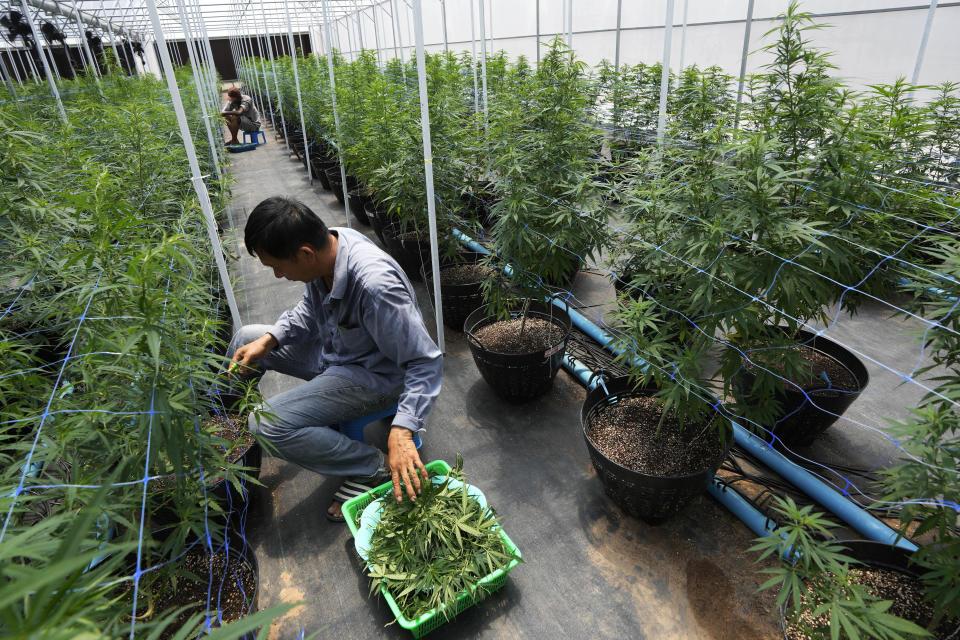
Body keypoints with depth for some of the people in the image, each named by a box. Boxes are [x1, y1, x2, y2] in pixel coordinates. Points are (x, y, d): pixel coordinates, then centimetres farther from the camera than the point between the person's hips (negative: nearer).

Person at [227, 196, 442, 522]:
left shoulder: (375, 285, -37)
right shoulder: (327, 243, -11)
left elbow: (426, 361, -32)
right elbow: (310, 308, 9)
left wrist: (402, 431, -40)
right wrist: (269, 340, -5)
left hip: (372, 374, -8)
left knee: (268, 424, -22)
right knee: (246, 338, 13)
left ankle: (376, 467, -9)